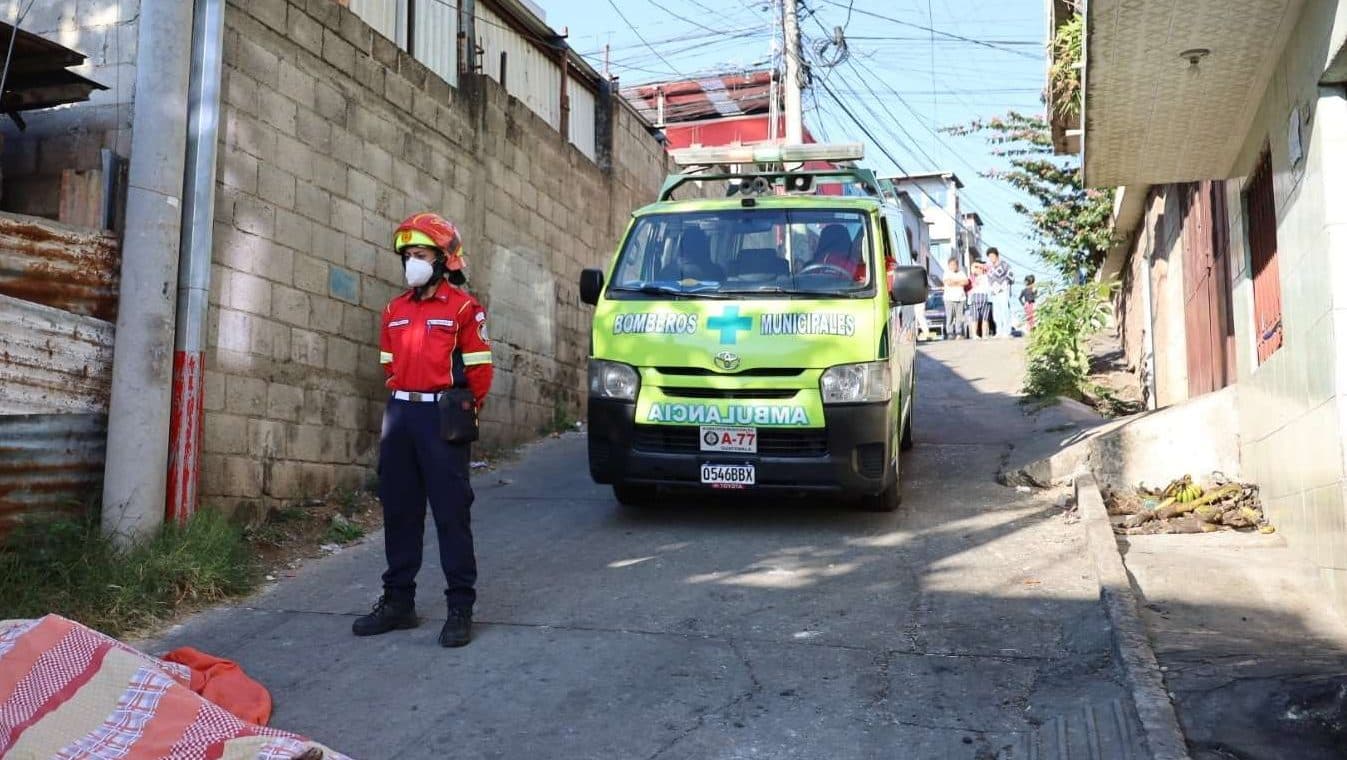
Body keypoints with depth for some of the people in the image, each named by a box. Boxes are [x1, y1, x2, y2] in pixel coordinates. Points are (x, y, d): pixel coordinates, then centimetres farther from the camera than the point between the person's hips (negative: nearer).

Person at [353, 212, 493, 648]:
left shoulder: (463, 307, -4)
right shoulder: (394, 311, 14)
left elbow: (478, 370, -3)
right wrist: (405, 399, 16)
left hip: (441, 416, -6)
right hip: (399, 415, 7)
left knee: (451, 513, -4)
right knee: (398, 511, 12)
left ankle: (461, 608, 3)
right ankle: (398, 601, 23)